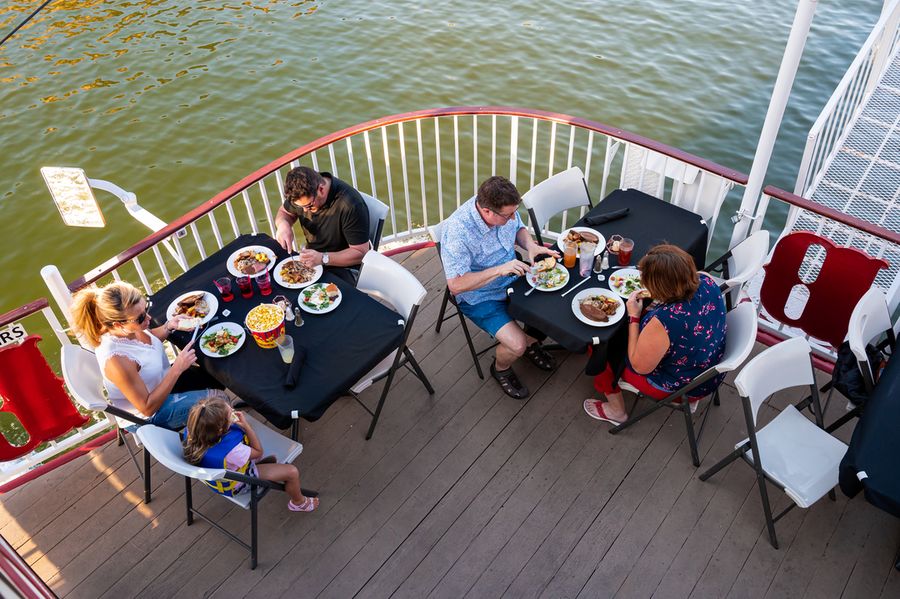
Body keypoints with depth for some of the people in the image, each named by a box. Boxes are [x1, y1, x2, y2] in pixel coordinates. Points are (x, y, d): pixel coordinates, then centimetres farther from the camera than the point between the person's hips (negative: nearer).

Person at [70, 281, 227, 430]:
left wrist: (169, 326, -14)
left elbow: (149, 337, 7)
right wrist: (177, 369, -34)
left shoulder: (128, 328, -21)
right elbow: (147, 408, -30)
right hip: (154, 414, -7)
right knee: (219, 398, -2)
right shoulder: (116, 360, -41)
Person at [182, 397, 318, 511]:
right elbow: (258, 452, -24)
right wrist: (246, 425, -28)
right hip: (235, 485, -7)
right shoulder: (229, 450, -46)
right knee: (292, 472, 1)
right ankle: (298, 502, 30)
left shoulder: (190, 431, -30)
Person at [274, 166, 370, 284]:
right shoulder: (302, 192, -8)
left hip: (343, 267, -6)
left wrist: (322, 258, -33)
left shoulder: (351, 205, -28)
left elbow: (360, 253, -23)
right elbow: (284, 212, 13)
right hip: (311, 259, 6)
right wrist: (282, 224, -12)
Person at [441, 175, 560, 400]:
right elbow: (455, 285, -31)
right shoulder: (457, 232, -33)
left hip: (513, 278, 7)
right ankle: (500, 368, 15)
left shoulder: (506, 209, -14)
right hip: (480, 297, -6)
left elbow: (519, 229, 9)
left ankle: (532, 342, 25)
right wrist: (499, 270, -36)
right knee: (517, 345, -21)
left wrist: (531, 246, -13)